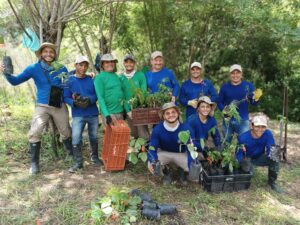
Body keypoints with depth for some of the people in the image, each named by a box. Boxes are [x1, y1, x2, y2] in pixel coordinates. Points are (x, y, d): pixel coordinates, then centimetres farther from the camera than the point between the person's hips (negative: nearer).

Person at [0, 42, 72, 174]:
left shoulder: (61, 68, 0)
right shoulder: (34, 68, -3)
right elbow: (16, 81, -5)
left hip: (60, 106, 1)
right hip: (42, 106, -1)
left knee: (66, 132, 13)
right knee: (34, 133, -14)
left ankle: (72, 155, 34)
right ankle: (34, 163, 0)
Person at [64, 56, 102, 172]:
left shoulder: (91, 80, 4)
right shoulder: (69, 80, -1)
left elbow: (96, 94, 1)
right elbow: (66, 97, -4)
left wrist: (89, 100, -19)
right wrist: (75, 103, -23)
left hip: (93, 114, 2)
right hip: (78, 115, -2)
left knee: (94, 137, 13)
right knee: (76, 139, -9)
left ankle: (94, 157, 33)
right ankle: (78, 162, 5)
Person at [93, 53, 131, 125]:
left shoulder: (117, 76, 13)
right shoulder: (99, 78, -5)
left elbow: (123, 95, 14)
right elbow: (100, 98, -12)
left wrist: (128, 110, 8)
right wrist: (106, 115, -21)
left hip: (121, 112, 6)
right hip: (110, 113, -6)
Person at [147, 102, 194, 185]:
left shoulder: (186, 128, -23)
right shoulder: (157, 129, -21)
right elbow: (152, 147, -20)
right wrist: (152, 162, -43)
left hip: (181, 154, 0)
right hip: (164, 154, 1)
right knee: (151, 161, -30)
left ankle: (183, 172, 13)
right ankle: (166, 174, 6)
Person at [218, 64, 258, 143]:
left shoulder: (248, 85, 1)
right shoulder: (225, 87, 5)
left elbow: (253, 103, 0)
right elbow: (219, 102, 6)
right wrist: (223, 109, -14)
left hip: (243, 120, -2)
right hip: (228, 120, 2)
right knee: (226, 143, 15)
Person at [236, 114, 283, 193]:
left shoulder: (268, 134, -24)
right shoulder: (243, 137, -30)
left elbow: (271, 150, -20)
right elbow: (239, 157, -25)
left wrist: (272, 153, -45)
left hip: (260, 158, 3)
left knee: (274, 159, -24)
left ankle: (272, 182, 1)